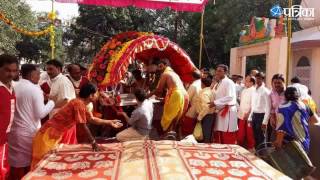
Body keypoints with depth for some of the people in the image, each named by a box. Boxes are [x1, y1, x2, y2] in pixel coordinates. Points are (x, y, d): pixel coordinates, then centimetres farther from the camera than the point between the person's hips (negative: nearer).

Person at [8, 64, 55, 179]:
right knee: (30, 164, 9)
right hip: (30, 132, -5)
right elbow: (40, 114, -14)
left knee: (16, 163, 13)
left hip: (14, 132, 5)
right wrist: (51, 102, -1)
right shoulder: (35, 89, -14)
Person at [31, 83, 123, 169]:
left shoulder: (81, 103, 8)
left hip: (54, 135, 9)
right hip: (48, 135, -9)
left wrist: (110, 122, 21)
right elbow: (83, 126, -20)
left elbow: (92, 119, 19)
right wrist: (93, 142, -13)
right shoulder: (79, 103, -21)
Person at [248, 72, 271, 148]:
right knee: (256, 137, 14)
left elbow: (268, 108, -14)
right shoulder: (254, 91, 10)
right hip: (254, 115, 7)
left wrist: (265, 122, -17)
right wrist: (250, 118, 12)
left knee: (261, 138, 2)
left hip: (261, 116, -7)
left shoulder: (266, 91, -11)